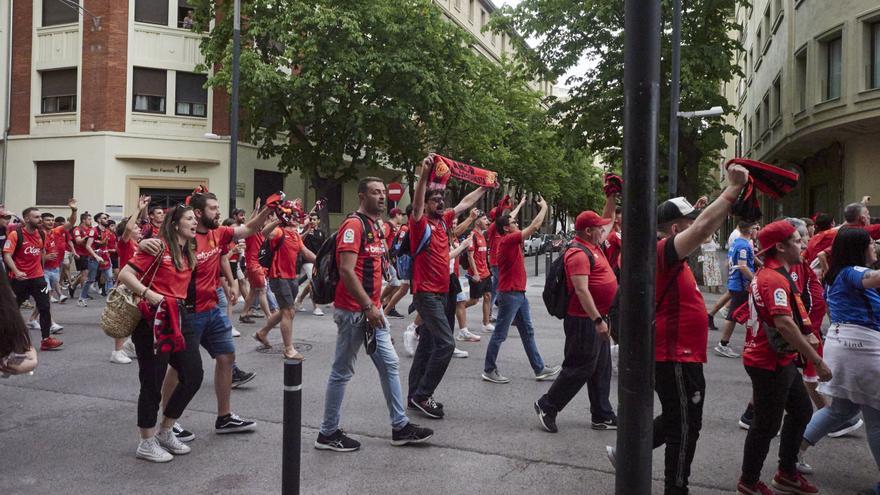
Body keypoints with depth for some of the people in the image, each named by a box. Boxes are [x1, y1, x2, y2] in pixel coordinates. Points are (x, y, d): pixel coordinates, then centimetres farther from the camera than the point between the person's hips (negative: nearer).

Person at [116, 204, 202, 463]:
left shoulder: (188, 253, 14)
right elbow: (125, 274, -13)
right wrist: (148, 293, -24)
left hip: (180, 317, 8)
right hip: (155, 319, -8)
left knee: (194, 376, 8)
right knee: (153, 382, 3)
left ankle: (165, 432, 27)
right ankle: (147, 443, 20)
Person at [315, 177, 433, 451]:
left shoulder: (376, 227, 15)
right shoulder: (354, 224, -15)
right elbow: (346, 271, -23)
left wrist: (376, 305, 16)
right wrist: (368, 307, -22)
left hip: (372, 310, 9)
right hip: (353, 312, -9)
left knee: (390, 365, 12)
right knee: (342, 372, 1)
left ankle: (400, 427, 22)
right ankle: (328, 433, 15)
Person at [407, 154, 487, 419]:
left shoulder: (443, 220, 11)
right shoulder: (420, 223, -10)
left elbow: (465, 203, 24)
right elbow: (416, 204, -30)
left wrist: (485, 187, 31)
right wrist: (424, 174, -45)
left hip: (442, 292, 8)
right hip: (426, 293, -8)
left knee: (427, 344, 12)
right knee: (446, 342, -14)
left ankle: (415, 395, 21)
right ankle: (422, 395, -3)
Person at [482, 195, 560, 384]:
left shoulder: (511, 240, 11)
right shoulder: (508, 240, -15)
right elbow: (534, 225, -14)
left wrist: (543, 209, 17)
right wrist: (544, 207, -1)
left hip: (519, 294, 10)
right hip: (510, 294, -10)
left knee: (528, 332, 13)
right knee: (500, 334, -1)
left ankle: (539, 369, 20)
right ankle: (489, 370, 9)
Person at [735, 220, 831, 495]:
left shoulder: (769, 274, 12)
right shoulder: (775, 279, -23)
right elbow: (784, 323, -32)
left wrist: (804, 338, 19)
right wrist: (818, 361, -28)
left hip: (779, 359, 11)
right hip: (769, 362, -11)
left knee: (802, 411, 21)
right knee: (767, 425, 2)